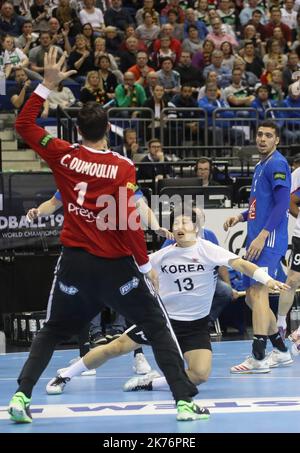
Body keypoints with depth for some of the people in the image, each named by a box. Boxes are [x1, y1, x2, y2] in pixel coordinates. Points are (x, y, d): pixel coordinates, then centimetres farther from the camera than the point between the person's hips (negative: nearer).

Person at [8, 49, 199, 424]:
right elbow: (127, 222, -14)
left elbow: (23, 125, 9)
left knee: (52, 332, 20)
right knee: (158, 328, 7)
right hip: (116, 265, -3)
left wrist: (47, 85, 9)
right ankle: (185, 400, -1)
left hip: (74, 262, 3)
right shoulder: (123, 168, -11)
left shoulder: (64, 157, -3)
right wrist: (146, 265, -5)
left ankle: (21, 396, 8)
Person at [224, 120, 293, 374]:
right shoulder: (260, 167, 21)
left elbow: (282, 203, -18)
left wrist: (262, 235, -23)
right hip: (257, 240, 10)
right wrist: (241, 217, 15)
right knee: (252, 298, 11)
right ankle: (281, 351, 20)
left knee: (258, 291, -17)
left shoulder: (277, 164, -8)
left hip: (269, 240, -10)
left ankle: (259, 357, -20)